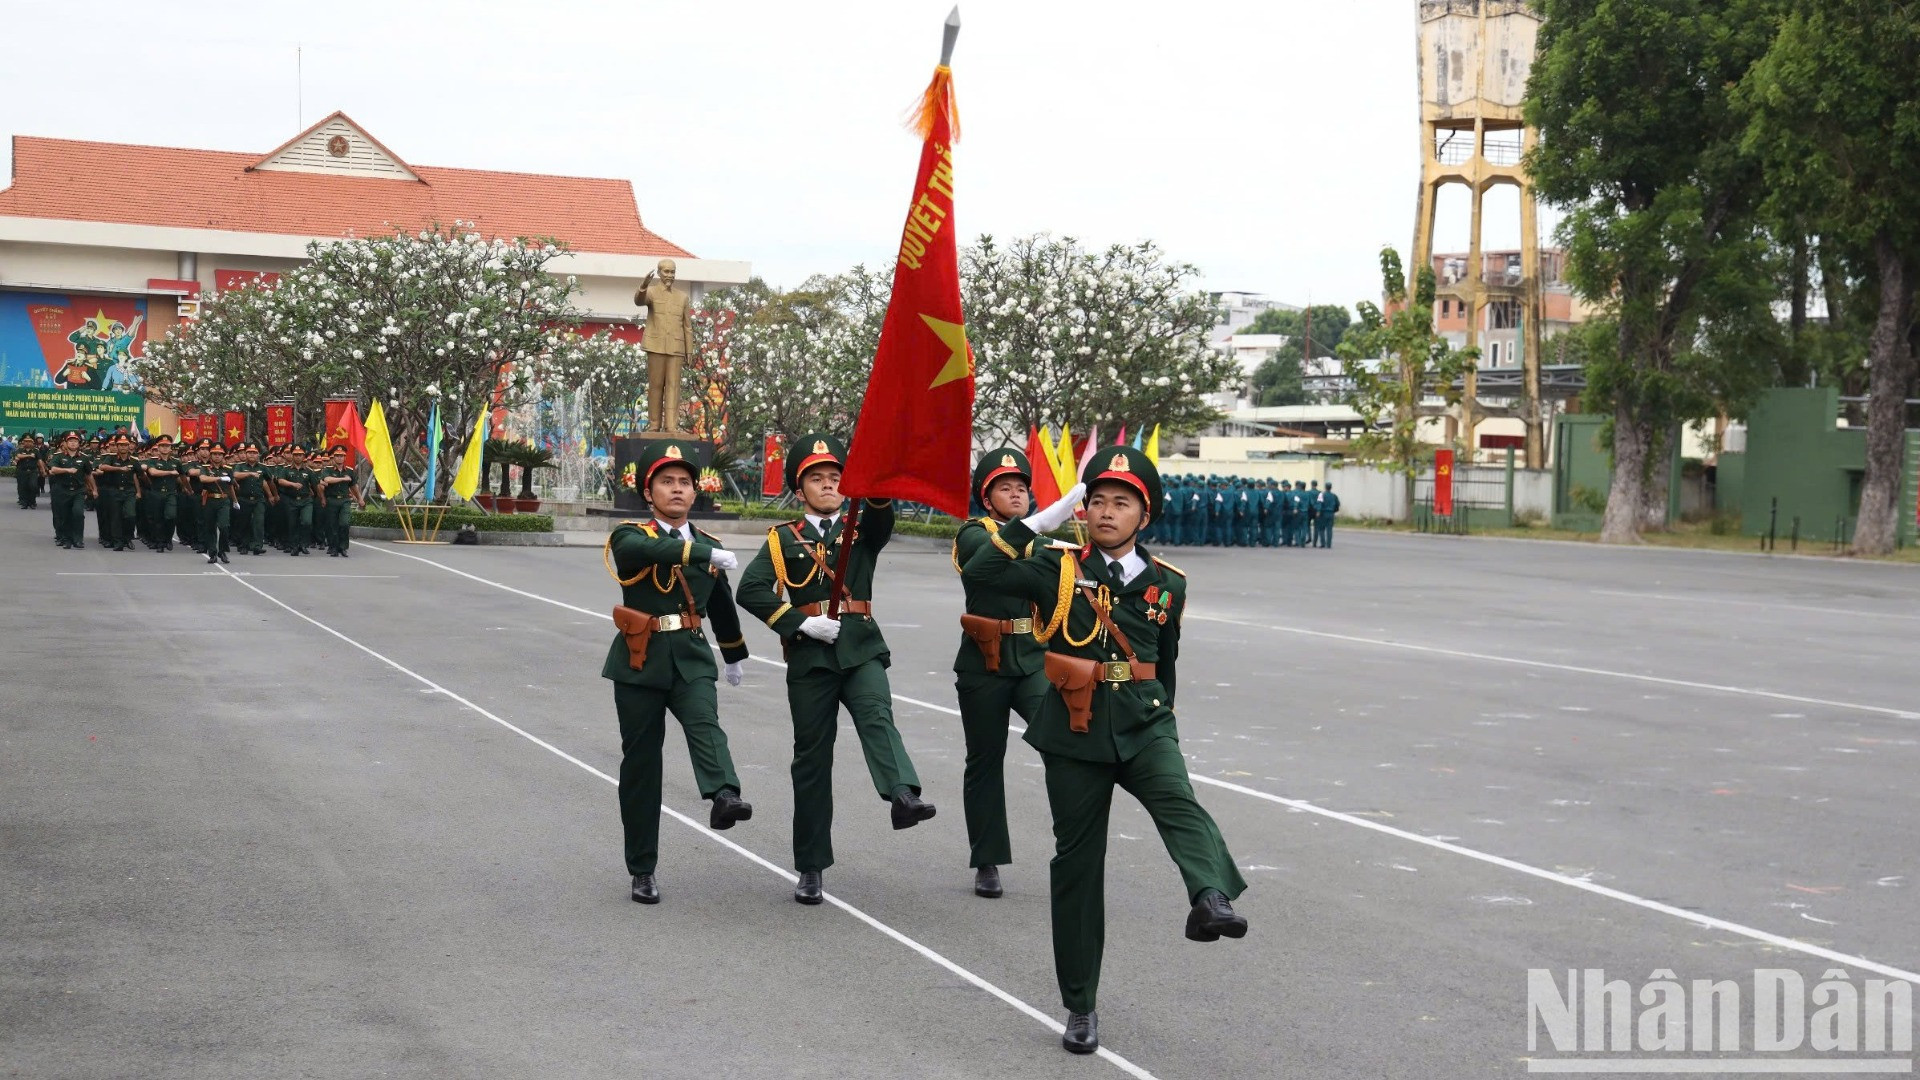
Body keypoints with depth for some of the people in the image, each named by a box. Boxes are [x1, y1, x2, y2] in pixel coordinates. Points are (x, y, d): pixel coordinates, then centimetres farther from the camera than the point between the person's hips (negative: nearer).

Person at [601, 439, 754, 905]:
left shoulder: (708, 546, 11)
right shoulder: (629, 536, -3)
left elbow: (722, 606, 26)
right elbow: (648, 549, -29)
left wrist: (734, 656, 37)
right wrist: (706, 553, -40)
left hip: (692, 660, 2)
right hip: (640, 661, -2)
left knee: (705, 724, -28)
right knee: (640, 764, 2)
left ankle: (724, 797, -53)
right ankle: (642, 871, 11)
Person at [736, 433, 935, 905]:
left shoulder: (863, 531, 13)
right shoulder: (784, 538, 9)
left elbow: (883, 510, -10)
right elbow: (751, 589, -5)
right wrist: (800, 622, -12)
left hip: (861, 648, 0)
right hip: (810, 654, 0)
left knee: (877, 717, -28)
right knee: (812, 757, 3)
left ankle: (904, 797, -52)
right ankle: (811, 868, 10)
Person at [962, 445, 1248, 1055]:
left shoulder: (1166, 585, 7)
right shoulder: (1061, 570, -2)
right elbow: (978, 575, -16)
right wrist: (1040, 521, -15)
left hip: (1144, 728, 1)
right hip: (1075, 736, -1)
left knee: (1179, 802, -30)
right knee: (1077, 865, 4)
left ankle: (1212, 900, -57)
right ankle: (1080, 1006, 15)